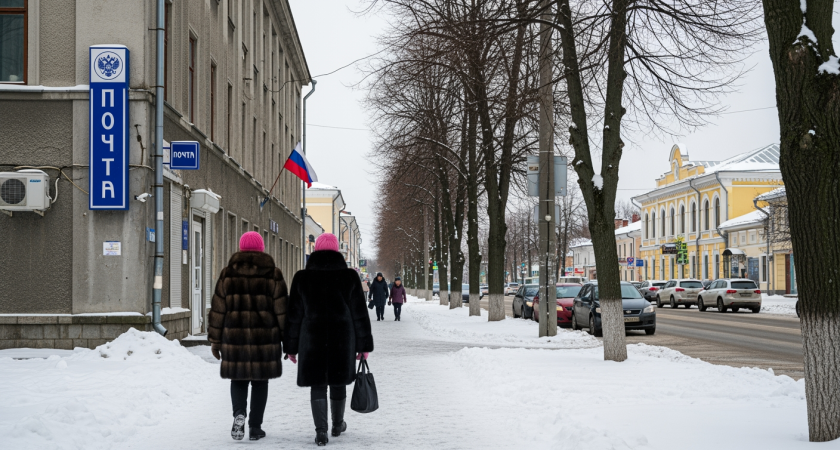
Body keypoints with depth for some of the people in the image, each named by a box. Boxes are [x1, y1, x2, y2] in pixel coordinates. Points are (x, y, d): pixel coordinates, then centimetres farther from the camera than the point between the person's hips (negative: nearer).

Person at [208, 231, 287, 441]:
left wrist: (215, 340, 10)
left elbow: (217, 310, 3)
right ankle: (255, 427, 10)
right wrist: (287, 340, 7)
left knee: (238, 379, 12)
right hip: (265, 338, 0)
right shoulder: (272, 274, 0)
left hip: (235, 337, 0)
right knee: (259, 382, 8)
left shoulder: (228, 274, 2)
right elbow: (282, 310, 0)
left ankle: (239, 413, -13)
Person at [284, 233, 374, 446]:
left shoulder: (302, 278, -1)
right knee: (338, 383, 15)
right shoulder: (349, 277, -2)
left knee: (317, 385, 5)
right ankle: (338, 425, 31)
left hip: (312, 340, 0)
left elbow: (294, 315, 1)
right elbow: (360, 314, -1)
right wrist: (363, 345, 4)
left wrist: (291, 346, 8)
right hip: (342, 340, 0)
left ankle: (321, 432, -3)